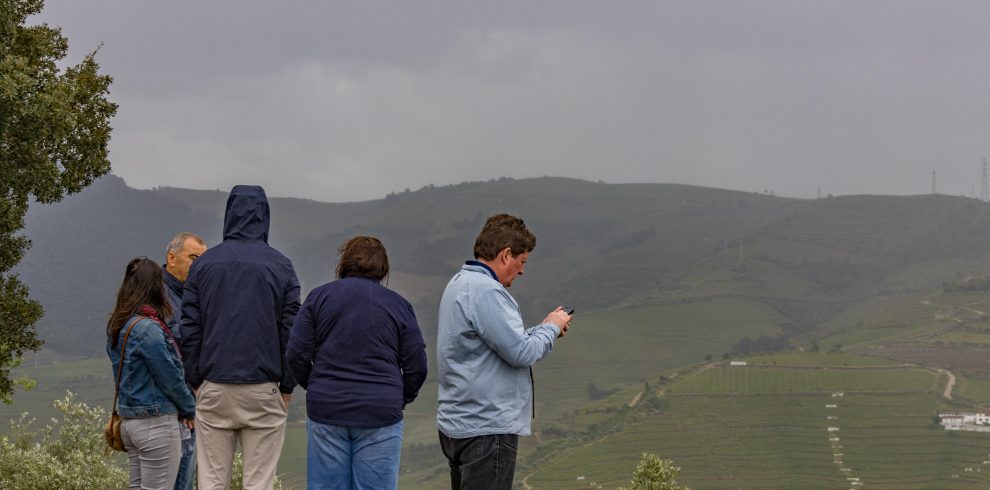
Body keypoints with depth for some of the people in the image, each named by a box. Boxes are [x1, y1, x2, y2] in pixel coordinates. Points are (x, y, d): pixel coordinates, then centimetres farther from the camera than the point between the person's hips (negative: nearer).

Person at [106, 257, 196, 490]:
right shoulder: (148, 328, -19)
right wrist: (189, 410, 3)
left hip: (129, 420, 9)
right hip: (156, 424, -9)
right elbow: (170, 377, -14)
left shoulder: (117, 327, 8)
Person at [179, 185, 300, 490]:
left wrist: (195, 382, 10)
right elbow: (290, 332, -1)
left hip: (214, 388, 2)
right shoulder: (280, 266, 0)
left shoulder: (204, 264, 4)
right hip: (263, 390, -1)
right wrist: (287, 387, 7)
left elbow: (190, 330, 3)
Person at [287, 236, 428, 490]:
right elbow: (417, 366, 1)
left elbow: (296, 354, 0)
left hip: (326, 411, 1)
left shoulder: (319, 297, 4)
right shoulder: (398, 305, 4)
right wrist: (401, 399, 17)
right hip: (380, 414, -1)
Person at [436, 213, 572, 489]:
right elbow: (521, 353, -19)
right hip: (487, 428, -11)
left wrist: (543, 329, 14)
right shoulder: (485, 291, -18)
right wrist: (551, 327, -2)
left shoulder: (459, 283, 15)